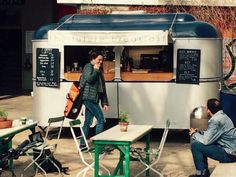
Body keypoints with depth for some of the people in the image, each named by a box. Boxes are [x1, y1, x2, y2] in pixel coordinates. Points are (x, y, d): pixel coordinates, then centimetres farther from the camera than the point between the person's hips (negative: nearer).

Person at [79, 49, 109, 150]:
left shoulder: (99, 70, 20)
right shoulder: (88, 67, -4)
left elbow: (102, 88, 18)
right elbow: (89, 79, -22)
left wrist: (104, 102, 14)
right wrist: (96, 70, -8)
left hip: (93, 99, 8)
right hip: (89, 97, -8)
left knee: (88, 122, 10)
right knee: (101, 119, -10)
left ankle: (82, 145, 14)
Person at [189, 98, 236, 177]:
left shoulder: (216, 120, -22)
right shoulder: (221, 116, 9)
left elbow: (206, 141, -20)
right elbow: (211, 134, 22)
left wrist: (194, 134, -2)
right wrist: (199, 132, 11)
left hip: (229, 154, -10)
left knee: (195, 145, -12)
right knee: (200, 143, 18)